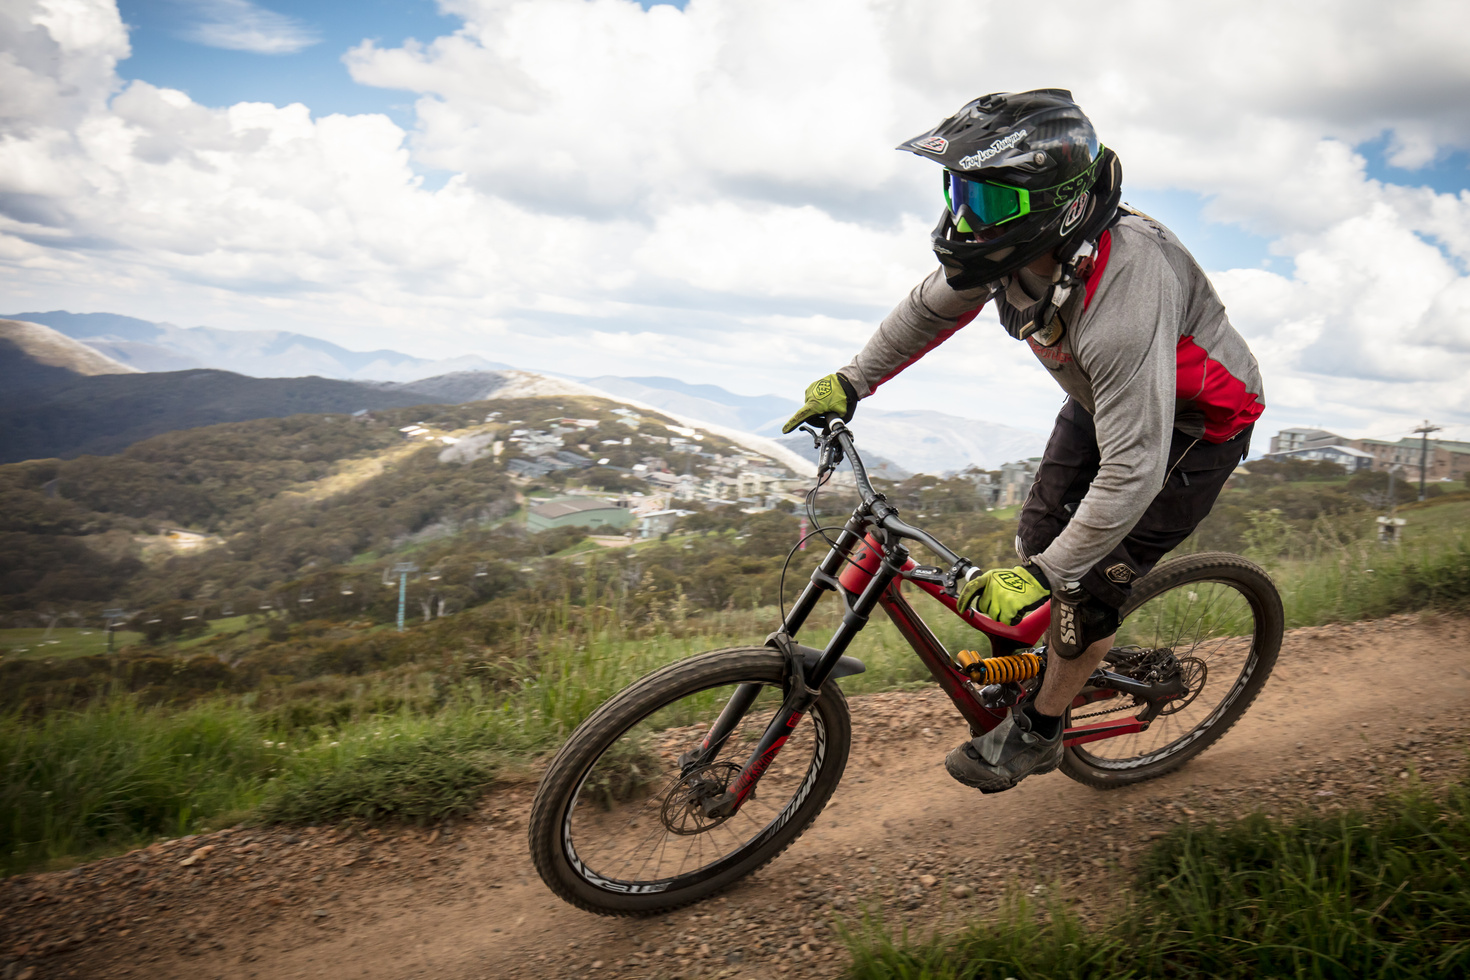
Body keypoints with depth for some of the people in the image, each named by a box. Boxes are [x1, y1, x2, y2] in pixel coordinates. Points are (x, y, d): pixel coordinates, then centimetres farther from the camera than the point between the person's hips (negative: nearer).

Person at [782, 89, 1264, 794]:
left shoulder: (1124, 303, -44)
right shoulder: (1017, 241, -20)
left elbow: (1132, 472, -40)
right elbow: (930, 308, 1)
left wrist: (1041, 577, -34)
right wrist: (849, 383, 5)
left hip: (1195, 424, -7)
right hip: (1102, 398, 7)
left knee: (1088, 584, -4)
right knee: (1038, 537, 8)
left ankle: (1037, 733, 18)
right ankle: (1025, 665, 34)